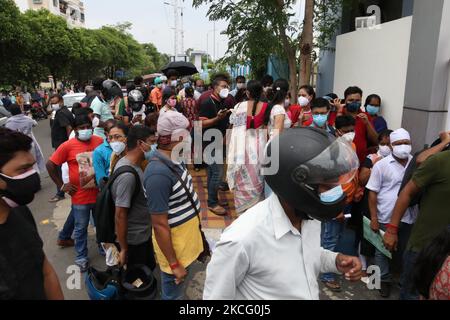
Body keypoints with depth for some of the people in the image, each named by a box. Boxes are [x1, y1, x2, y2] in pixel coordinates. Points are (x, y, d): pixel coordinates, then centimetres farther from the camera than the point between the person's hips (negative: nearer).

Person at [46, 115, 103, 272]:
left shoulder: (100, 141, -4)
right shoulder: (68, 146, -12)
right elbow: (50, 165, -5)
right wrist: (61, 185, -5)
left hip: (99, 194, 3)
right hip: (80, 197, -2)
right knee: (80, 228, 12)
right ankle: (81, 257, 29)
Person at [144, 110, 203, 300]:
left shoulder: (173, 160, -3)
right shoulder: (159, 174, -30)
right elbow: (159, 225, -25)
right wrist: (174, 264, -21)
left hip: (184, 241, 8)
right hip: (173, 248, -8)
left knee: (179, 292, 27)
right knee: (173, 295, 14)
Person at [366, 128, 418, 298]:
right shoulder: (381, 165, -7)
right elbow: (372, 193, -6)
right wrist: (373, 218, -8)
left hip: (409, 218, 3)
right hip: (385, 218, -3)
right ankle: (385, 280, 29)